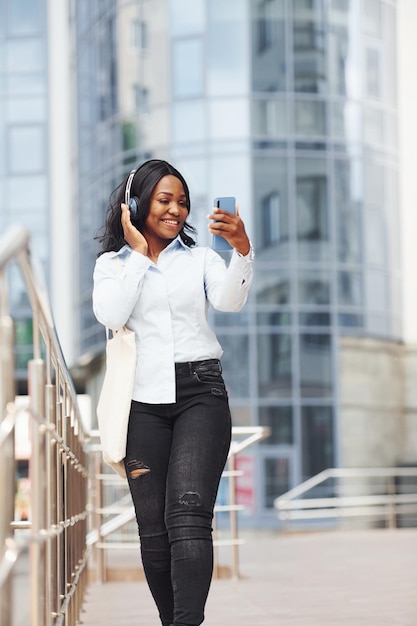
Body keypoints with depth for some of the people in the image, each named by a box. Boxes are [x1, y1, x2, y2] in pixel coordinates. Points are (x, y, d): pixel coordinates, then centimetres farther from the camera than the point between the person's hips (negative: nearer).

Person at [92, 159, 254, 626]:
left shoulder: (200, 258, 12)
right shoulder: (112, 263, 12)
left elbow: (230, 300, -8)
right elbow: (110, 315, -6)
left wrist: (242, 249, -26)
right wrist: (138, 253, -2)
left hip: (199, 393, -1)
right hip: (143, 399, 2)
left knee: (188, 517, -18)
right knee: (153, 529, 2)